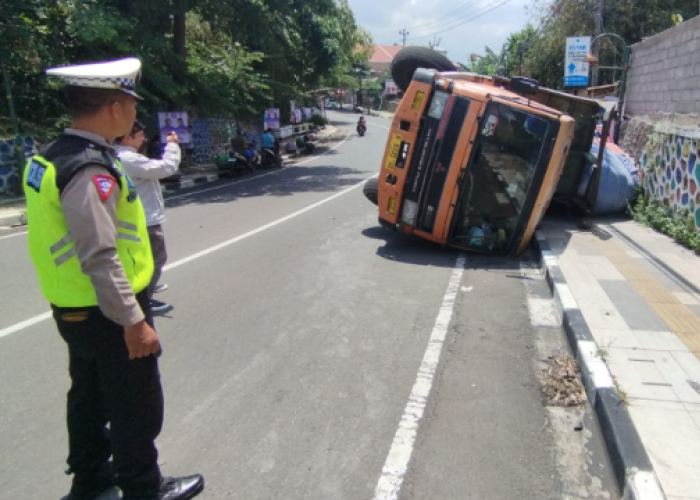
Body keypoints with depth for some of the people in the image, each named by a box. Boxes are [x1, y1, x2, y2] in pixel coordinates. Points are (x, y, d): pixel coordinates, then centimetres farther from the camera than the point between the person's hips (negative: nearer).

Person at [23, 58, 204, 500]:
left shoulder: (53, 156, 4)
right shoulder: (90, 171, -25)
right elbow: (100, 258, -28)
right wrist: (133, 321, -22)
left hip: (77, 310, 9)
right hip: (106, 313, -9)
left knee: (90, 396, 24)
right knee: (136, 406, 8)